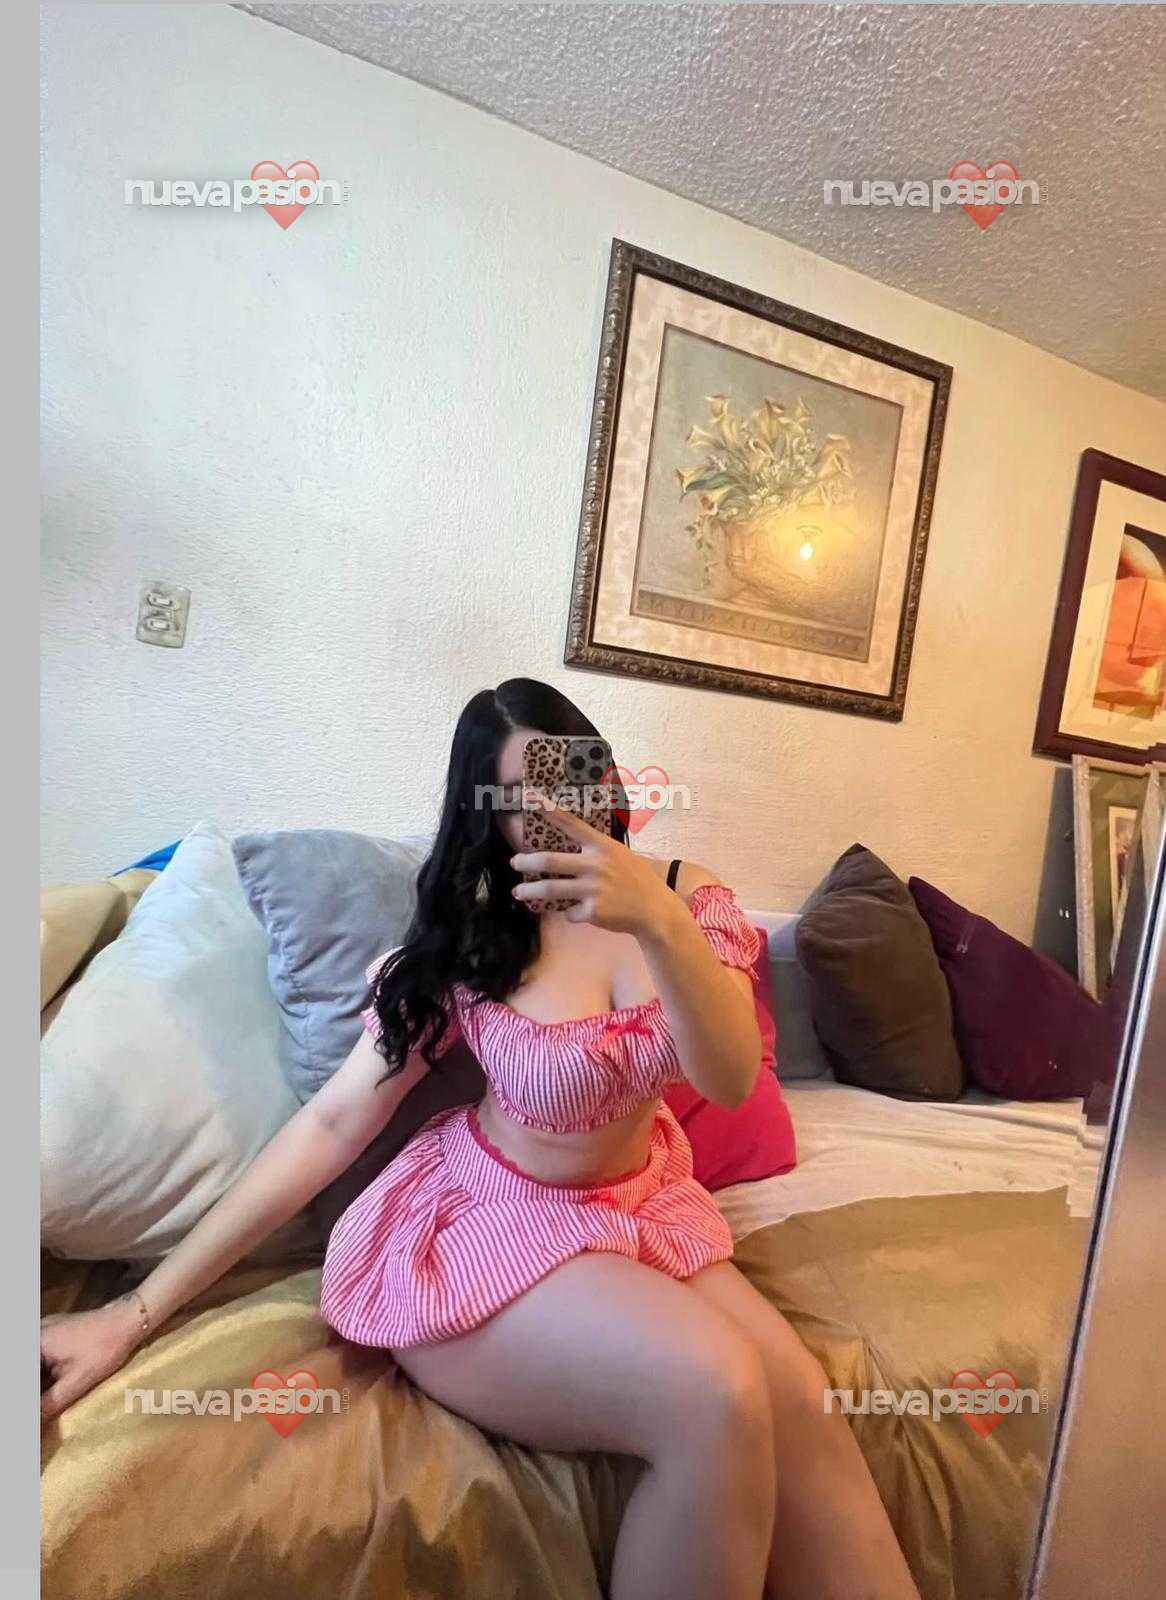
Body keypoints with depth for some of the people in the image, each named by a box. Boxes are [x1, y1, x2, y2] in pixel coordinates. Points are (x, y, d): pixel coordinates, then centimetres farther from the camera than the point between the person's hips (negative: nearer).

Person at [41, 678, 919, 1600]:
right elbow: (332, 1123, -10)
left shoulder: (688, 899, -6)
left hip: (645, 1205, 3)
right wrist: (137, 1312, -12)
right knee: (718, 1395, -25)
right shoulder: (467, 939, -11)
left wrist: (658, 922, -38)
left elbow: (732, 1081, -20)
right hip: (483, 1226, -3)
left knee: (804, 1410, -21)